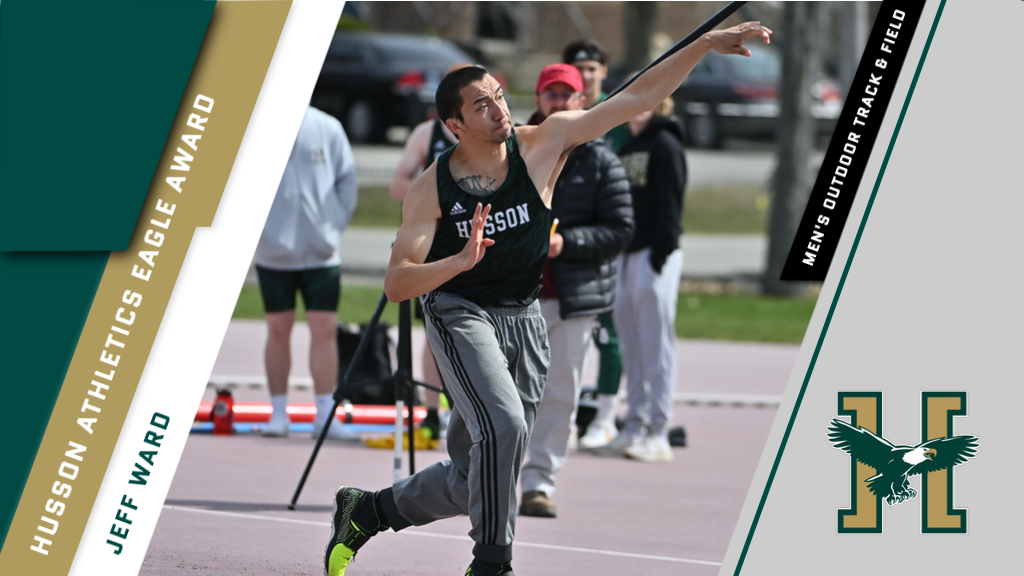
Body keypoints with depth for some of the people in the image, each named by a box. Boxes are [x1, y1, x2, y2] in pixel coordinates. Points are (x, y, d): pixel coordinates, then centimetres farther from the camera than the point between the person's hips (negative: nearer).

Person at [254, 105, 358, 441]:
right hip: (274, 252, -1)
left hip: (321, 251, 1)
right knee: (278, 329, 5)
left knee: (325, 328, -4)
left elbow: (347, 179, 8)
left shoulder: (328, 129, 2)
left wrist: (335, 225, -1)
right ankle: (278, 411, 13)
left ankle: (325, 414, -1)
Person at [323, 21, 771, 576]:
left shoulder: (542, 144, -10)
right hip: (460, 314, -4)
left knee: (471, 482, 6)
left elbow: (637, 98, -12)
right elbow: (395, 285, -17)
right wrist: (460, 261, -36)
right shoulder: (431, 189, -14)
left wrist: (706, 44, -20)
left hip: (523, 318, 4)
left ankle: (366, 510, 30)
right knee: (503, 424, -30)